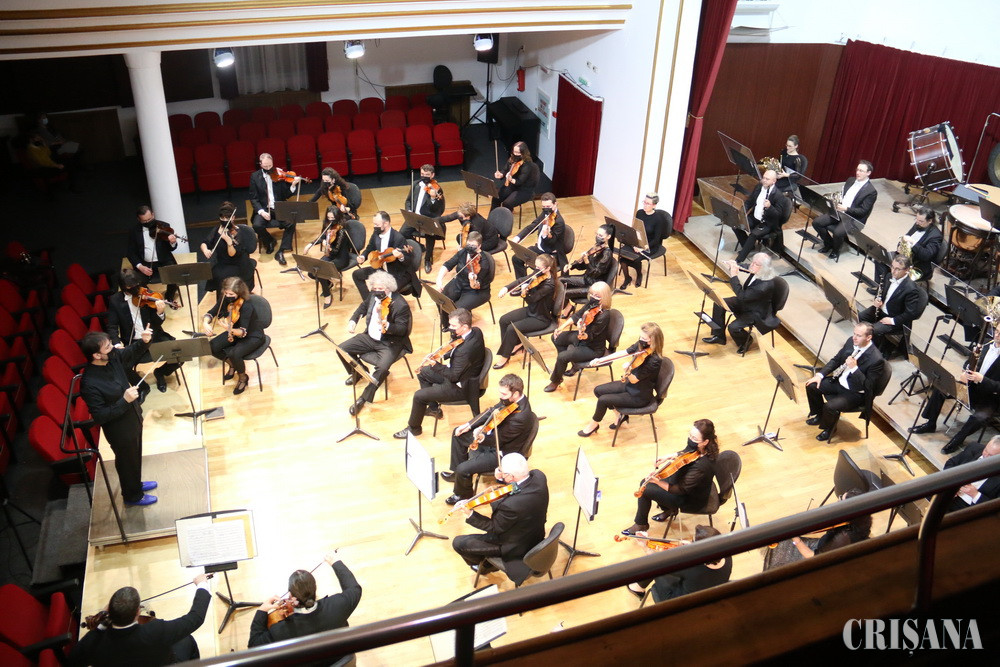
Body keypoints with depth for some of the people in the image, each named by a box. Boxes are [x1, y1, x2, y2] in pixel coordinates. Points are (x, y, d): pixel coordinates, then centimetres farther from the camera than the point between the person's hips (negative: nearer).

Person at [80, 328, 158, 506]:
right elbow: (99, 417, -29)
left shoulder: (113, 357, -16)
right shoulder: (90, 384, -35)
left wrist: (144, 341, -16)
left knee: (135, 456, 30)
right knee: (127, 462, 19)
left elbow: (131, 352, 4)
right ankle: (132, 496, 45)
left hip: (133, 417, 7)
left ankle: (136, 483, 57)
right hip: (120, 431, -7)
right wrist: (125, 401, -35)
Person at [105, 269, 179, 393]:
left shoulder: (146, 295, -2)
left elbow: (156, 324, -4)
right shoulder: (115, 300, -2)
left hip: (154, 339, 1)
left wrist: (160, 313, -26)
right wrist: (117, 343, -19)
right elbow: (112, 327, -1)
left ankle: (160, 372, 14)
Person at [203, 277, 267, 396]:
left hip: (253, 336, -7)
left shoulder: (247, 306, -32)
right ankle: (232, 365, 17)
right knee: (212, 347, -12)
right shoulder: (226, 301, -13)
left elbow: (243, 332, -34)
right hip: (235, 331, 7)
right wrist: (206, 323, -27)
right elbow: (210, 313, -4)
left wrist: (232, 331, -56)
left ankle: (243, 377, 0)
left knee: (234, 354, -32)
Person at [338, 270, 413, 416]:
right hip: (370, 337, 7)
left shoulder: (401, 305, -24)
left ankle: (364, 398, -11)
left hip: (390, 343, -7)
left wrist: (387, 326, -43)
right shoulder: (373, 295, -2)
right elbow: (364, 306, 20)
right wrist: (353, 320, 4)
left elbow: (402, 329, -23)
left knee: (382, 367, -31)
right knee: (342, 349, 0)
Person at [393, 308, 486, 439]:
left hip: (461, 387, -10)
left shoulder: (465, 350, -38)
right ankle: (434, 408, 35)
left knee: (419, 396, -5)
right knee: (422, 373, 20)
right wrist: (441, 356, -7)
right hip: (460, 373, 10)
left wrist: (435, 364, -25)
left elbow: (454, 376, -28)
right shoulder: (476, 331, -10)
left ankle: (414, 428, 20)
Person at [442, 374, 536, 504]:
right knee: (458, 434, 16)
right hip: (496, 435, 10)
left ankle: (463, 495, 16)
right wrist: (469, 425, 0)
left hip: (503, 453, -10)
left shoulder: (520, 417, -38)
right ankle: (456, 472, 34)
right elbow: (492, 411, 4)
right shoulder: (510, 400, -12)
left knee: (463, 469, -17)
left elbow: (498, 439, -27)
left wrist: (481, 435, -22)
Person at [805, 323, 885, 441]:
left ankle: (828, 428, 8)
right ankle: (819, 415, 23)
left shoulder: (876, 359, -27)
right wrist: (820, 374, -2)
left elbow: (867, 387, -24)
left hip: (855, 393, -8)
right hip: (839, 380, 8)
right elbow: (836, 360, 8)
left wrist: (854, 368, -34)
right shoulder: (851, 341, -6)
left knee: (830, 406, -27)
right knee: (812, 385, -2)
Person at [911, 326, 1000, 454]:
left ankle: (958, 439, -6)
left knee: (980, 416, -34)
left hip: (990, 397, -7)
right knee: (940, 386, -1)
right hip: (971, 386, 7)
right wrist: (965, 372, -7)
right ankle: (931, 424, 12)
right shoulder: (988, 346, 0)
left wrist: (982, 379, -32)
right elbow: (969, 362, 14)